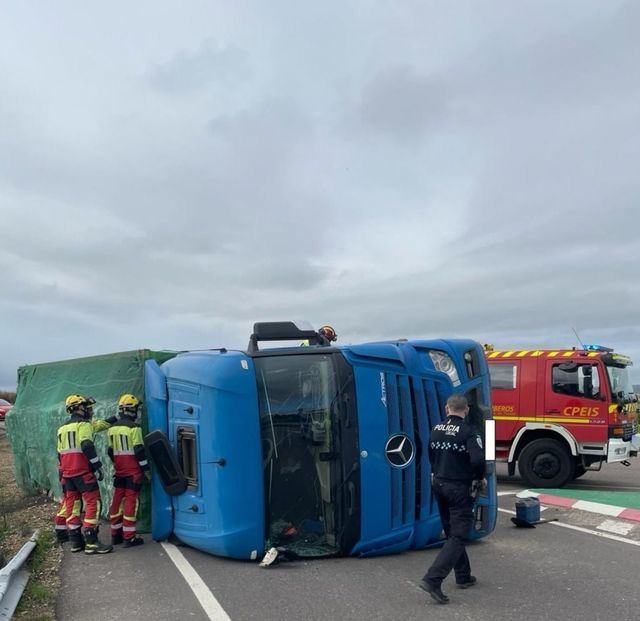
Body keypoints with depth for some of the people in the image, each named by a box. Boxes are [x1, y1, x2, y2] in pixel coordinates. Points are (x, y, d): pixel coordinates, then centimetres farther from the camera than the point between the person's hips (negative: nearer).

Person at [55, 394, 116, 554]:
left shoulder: (62, 429, 20)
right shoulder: (83, 425, -6)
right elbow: (87, 447, -18)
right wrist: (97, 467, -17)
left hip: (67, 473, 9)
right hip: (83, 472, -8)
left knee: (71, 504, 10)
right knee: (93, 503, -7)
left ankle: (76, 541, 13)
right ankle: (91, 542, -13)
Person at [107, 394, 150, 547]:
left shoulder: (112, 428, 9)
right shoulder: (134, 428, -13)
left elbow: (111, 450, 15)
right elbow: (139, 450, -14)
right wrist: (146, 469, -7)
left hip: (119, 471, 7)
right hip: (133, 471, -7)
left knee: (117, 500, 12)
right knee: (131, 501, -4)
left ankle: (116, 535, 20)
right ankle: (129, 537, -4)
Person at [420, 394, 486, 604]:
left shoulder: (436, 429, 4)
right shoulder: (467, 432, -16)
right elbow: (478, 460, -24)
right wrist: (480, 478, -5)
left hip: (438, 485, 7)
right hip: (459, 488, -7)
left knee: (452, 533, 19)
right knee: (457, 537, -3)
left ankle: (463, 577, 29)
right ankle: (432, 579, -14)